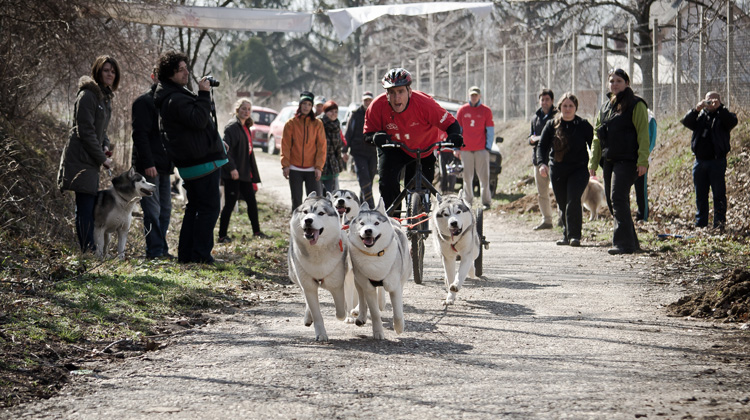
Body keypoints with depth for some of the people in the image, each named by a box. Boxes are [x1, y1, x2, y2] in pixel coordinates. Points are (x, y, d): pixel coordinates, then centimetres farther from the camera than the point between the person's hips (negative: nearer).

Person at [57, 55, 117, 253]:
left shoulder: (105, 97, 17)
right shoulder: (88, 95, -12)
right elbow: (85, 131, -17)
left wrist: (105, 147, 7)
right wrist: (102, 158, -13)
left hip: (91, 160, 9)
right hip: (81, 159, -9)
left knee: (88, 206, 10)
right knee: (85, 205, -11)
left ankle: (90, 251, 13)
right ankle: (88, 251, -12)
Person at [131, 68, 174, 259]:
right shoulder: (144, 102, -7)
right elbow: (140, 134, -14)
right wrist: (148, 163, -20)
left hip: (164, 166, 8)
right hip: (150, 165, -8)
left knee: (165, 210, 8)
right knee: (153, 210, -8)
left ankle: (162, 249, 13)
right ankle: (155, 250, -6)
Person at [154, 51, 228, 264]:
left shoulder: (177, 94, 16)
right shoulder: (175, 99, -18)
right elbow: (199, 120, -27)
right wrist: (204, 94, -21)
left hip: (190, 164, 11)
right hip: (203, 161, -11)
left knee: (194, 207, 16)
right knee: (209, 207, -7)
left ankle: (186, 254, 17)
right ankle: (200, 255, -7)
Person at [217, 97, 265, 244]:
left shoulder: (245, 127, 16)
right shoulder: (232, 127, -13)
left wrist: (253, 173, 20)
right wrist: (232, 168, -26)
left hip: (244, 173, 9)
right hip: (233, 174, -9)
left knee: (252, 201, 14)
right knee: (230, 204, -5)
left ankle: (256, 231, 26)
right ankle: (222, 236, 1)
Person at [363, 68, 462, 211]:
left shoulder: (424, 103, -32)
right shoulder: (377, 106, -27)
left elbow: (451, 124, -26)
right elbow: (367, 134, -16)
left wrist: (454, 136, -48)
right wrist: (376, 137, -40)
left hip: (424, 151, 0)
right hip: (393, 149, 0)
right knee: (387, 182, -24)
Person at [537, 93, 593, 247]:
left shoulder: (583, 125, 0)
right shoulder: (552, 125, 4)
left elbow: (593, 146, 2)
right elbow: (542, 146, 1)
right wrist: (542, 163, -17)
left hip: (578, 169, -3)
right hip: (557, 171, 3)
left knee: (573, 201, -18)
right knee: (562, 204, 9)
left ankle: (574, 236, -17)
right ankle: (566, 235, 21)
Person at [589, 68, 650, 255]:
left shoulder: (636, 105, -3)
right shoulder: (605, 107, 17)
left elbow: (643, 134, -9)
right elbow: (597, 136, 20)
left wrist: (643, 161, -17)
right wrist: (593, 162, 13)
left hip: (627, 160, -8)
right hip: (609, 161, 8)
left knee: (618, 198, -18)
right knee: (612, 200, 8)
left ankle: (624, 242, -18)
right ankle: (632, 241, 18)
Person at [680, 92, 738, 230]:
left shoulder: (723, 116, 6)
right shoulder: (700, 116, 16)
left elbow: (733, 122, -16)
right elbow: (686, 122, -1)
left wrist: (719, 107, -21)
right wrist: (696, 109, -15)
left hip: (717, 161, -4)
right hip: (700, 161, 4)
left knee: (719, 194, -4)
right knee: (700, 195, 9)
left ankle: (719, 223, -1)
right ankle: (700, 223, 16)